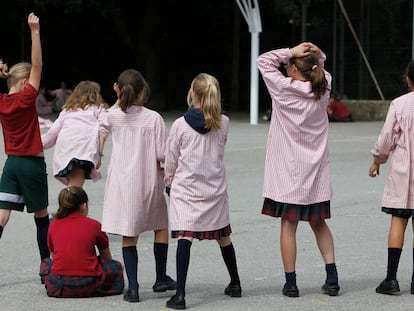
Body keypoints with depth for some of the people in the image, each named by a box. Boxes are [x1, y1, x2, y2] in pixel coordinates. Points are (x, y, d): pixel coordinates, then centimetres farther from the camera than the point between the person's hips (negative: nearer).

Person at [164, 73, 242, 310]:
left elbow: (171, 159, 1)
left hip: (186, 188, -3)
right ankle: (235, 284, 35)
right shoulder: (223, 123, -1)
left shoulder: (180, 125, -8)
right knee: (223, 236, 19)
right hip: (215, 188, 3)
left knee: (185, 237, -12)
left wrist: (169, 181, 18)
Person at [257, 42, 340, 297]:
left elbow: (263, 60, 0)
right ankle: (332, 278, 8)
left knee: (289, 224, 1)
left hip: (288, 171, -4)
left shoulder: (284, 89, -12)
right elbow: (322, 69, 22)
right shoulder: (323, 89, 0)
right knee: (318, 223, 14)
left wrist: (290, 52, -6)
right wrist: (317, 55, 1)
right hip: (316, 170, 4)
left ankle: (291, 283, 2)